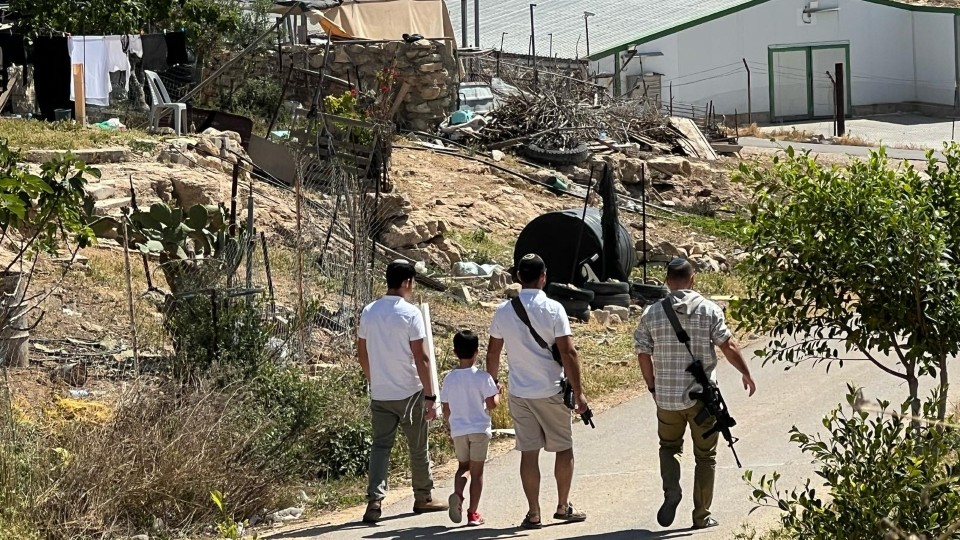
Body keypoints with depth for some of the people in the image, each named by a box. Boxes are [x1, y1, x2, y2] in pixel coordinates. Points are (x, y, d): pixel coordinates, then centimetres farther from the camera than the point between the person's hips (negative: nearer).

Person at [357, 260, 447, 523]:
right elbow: (420, 357, -15)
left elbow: (362, 353, 11)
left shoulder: (369, 312, 2)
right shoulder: (410, 313, -13)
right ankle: (423, 498, 25)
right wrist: (430, 396, -10)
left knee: (380, 446, 5)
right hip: (409, 393, -4)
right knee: (418, 448, 12)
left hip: (379, 393, 4)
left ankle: (374, 499, -12)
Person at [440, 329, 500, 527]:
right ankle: (473, 513, 7)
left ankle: (457, 494, -8)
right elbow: (492, 404, -12)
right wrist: (497, 394, 8)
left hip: (458, 431, 3)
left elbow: (446, 409, 5)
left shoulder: (449, 378, -1)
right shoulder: (482, 377, -11)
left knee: (463, 466, 20)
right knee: (477, 470, 6)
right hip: (479, 429, -3)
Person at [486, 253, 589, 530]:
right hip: (551, 391, -3)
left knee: (529, 452, 6)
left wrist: (492, 382, 24)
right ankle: (563, 507, 19)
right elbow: (568, 354, -13)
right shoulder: (553, 310, -11)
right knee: (564, 449, 13)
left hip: (519, 393, 3)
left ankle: (533, 513, 5)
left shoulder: (503, 312, 0)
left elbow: (493, 353, 8)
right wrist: (578, 391, -7)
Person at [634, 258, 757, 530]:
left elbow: (643, 355, 2)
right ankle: (701, 516, 12)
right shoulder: (709, 310, -6)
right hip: (702, 395, -1)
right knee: (705, 456, 11)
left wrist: (653, 386, 17)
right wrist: (746, 373, 11)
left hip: (666, 396, 1)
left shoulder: (651, 314, -2)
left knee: (669, 446, 22)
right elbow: (728, 346, -5)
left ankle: (671, 490, -4)